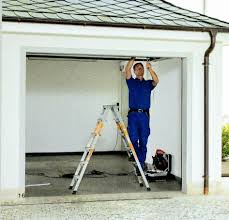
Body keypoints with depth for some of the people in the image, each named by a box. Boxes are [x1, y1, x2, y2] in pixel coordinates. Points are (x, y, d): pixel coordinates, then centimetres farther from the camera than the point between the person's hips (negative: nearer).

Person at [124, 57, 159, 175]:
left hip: (144, 115, 1)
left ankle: (140, 165, 6)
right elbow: (127, 71, -2)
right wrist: (132, 59, -4)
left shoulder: (148, 83, 13)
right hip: (133, 114, -1)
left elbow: (156, 81, -7)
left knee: (143, 142, 1)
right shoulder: (131, 82, 12)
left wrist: (150, 68, -17)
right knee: (133, 139, -8)